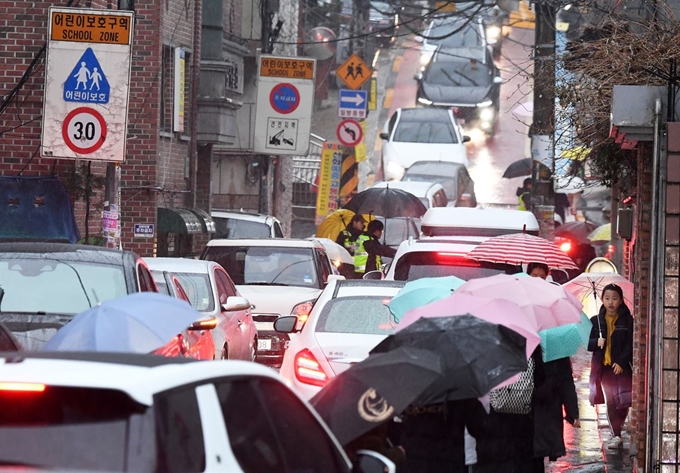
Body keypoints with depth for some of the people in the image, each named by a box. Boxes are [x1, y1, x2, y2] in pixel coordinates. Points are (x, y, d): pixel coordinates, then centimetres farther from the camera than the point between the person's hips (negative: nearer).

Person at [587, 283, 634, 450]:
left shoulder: (627, 320, -1)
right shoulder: (596, 321, 5)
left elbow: (630, 344, -5)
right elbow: (587, 343, 5)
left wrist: (621, 362, -15)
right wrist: (596, 342, -17)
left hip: (621, 366, -2)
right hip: (603, 366, 2)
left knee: (622, 401, -5)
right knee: (610, 401, 0)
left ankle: (616, 433, 11)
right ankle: (616, 435, 7)